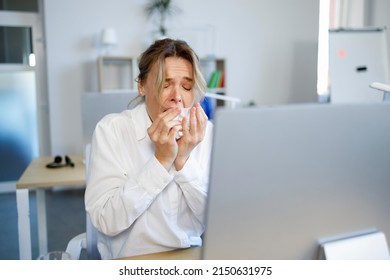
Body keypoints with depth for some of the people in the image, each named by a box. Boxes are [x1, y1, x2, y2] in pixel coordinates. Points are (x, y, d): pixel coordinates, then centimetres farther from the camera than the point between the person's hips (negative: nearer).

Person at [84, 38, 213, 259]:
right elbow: (106, 222, -16)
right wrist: (162, 160, -20)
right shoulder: (112, 129, -8)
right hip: (131, 263, -2)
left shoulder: (205, 131, -1)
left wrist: (184, 159, -16)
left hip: (193, 259, 2)